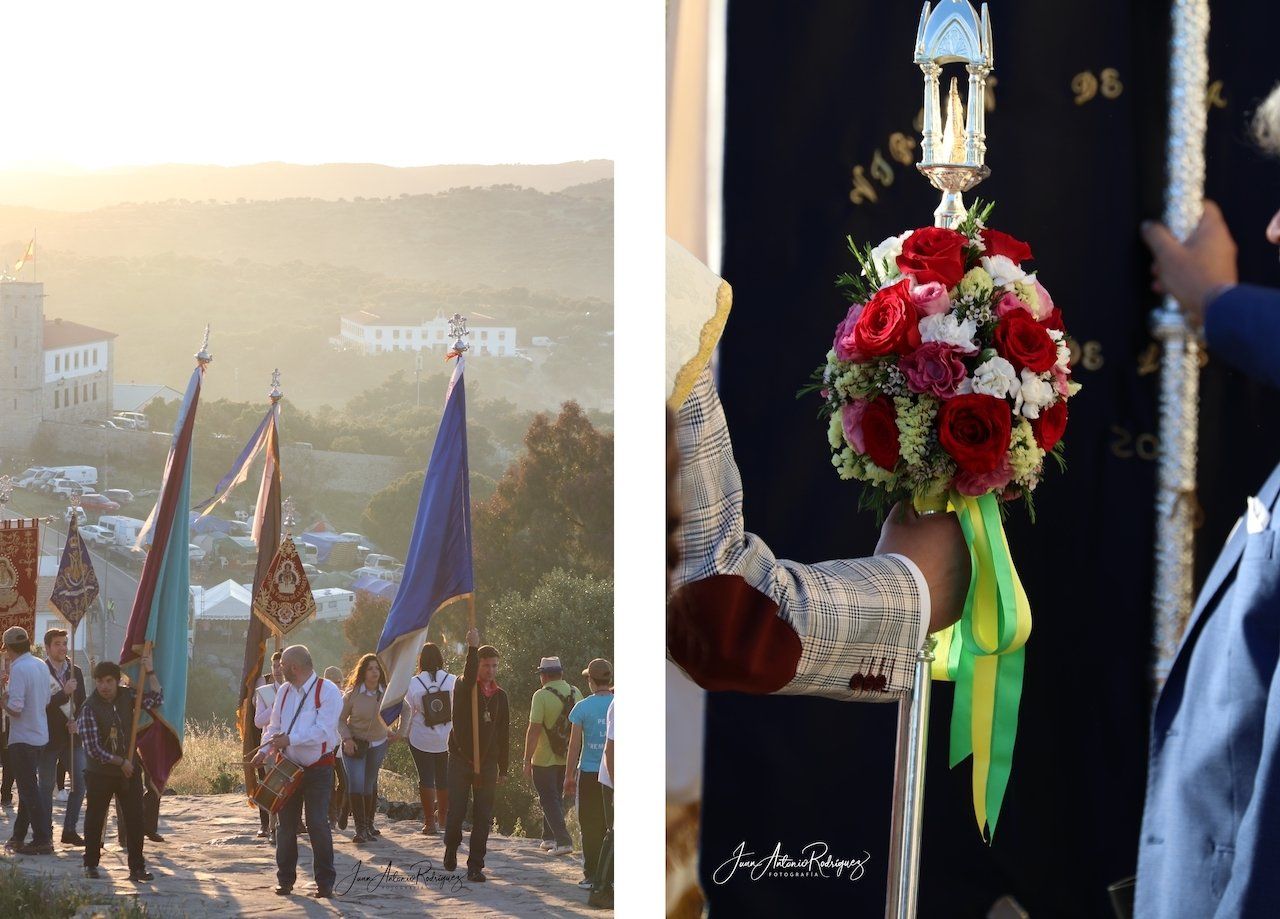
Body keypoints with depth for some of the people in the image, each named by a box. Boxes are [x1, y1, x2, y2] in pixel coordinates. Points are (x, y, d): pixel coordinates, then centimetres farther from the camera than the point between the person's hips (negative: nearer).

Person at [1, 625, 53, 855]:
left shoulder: (19, 668, -19)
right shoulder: (41, 665, 7)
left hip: (22, 739, -9)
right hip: (40, 735, 9)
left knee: (29, 790, -4)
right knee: (28, 787, 17)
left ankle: (43, 840, -4)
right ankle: (19, 837, 25)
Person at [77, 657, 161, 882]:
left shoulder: (127, 696, 1)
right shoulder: (89, 708, -14)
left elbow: (156, 699, 2)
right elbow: (93, 749, -16)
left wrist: (150, 672, -8)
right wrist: (120, 762, -13)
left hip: (129, 769, 4)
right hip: (100, 773, -4)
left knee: (135, 819, 0)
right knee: (95, 819, 8)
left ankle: (137, 867, 4)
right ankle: (91, 864, 22)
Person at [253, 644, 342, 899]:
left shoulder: (327, 691, -12)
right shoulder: (284, 691, 8)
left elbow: (323, 730, -21)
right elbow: (275, 725, 13)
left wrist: (289, 739, -27)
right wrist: (265, 750, -5)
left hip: (318, 769, -5)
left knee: (318, 824, -7)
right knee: (286, 824, 9)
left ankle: (325, 882, 2)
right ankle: (285, 878, 19)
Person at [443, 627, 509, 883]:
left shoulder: (499, 695, 10)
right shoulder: (463, 688, -2)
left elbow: (504, 734, 13)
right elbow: (468, 678, -29)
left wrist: (503, 768, 11)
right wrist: (472, 648, -35)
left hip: (487, 763, 3)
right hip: (461, 759, -3)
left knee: (483, 816, -1)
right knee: (456, 812, 2)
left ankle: (475, 866, 3)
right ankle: (451, 849, 29)